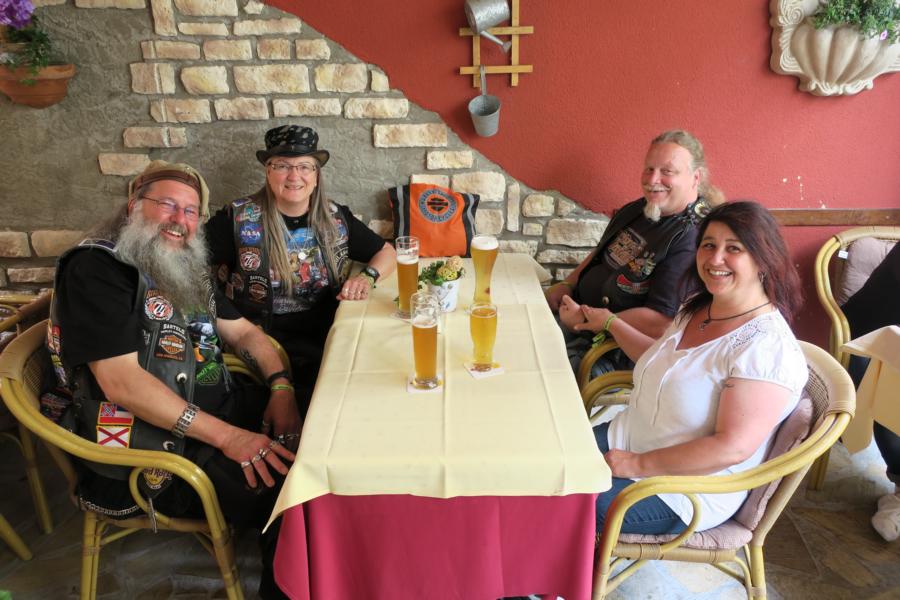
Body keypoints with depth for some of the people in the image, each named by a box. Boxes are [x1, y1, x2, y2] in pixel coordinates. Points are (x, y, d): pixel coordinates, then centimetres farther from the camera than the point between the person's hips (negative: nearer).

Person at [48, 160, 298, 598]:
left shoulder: (186, 269, 16)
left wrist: (281, 389, -3)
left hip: (220, 407, 9)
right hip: (153, 440, -8)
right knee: (287, 490, -25)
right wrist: (224, 436, -26)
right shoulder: (96, 268, -10)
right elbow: (119, 380, -20)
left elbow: (243, 331, 18)